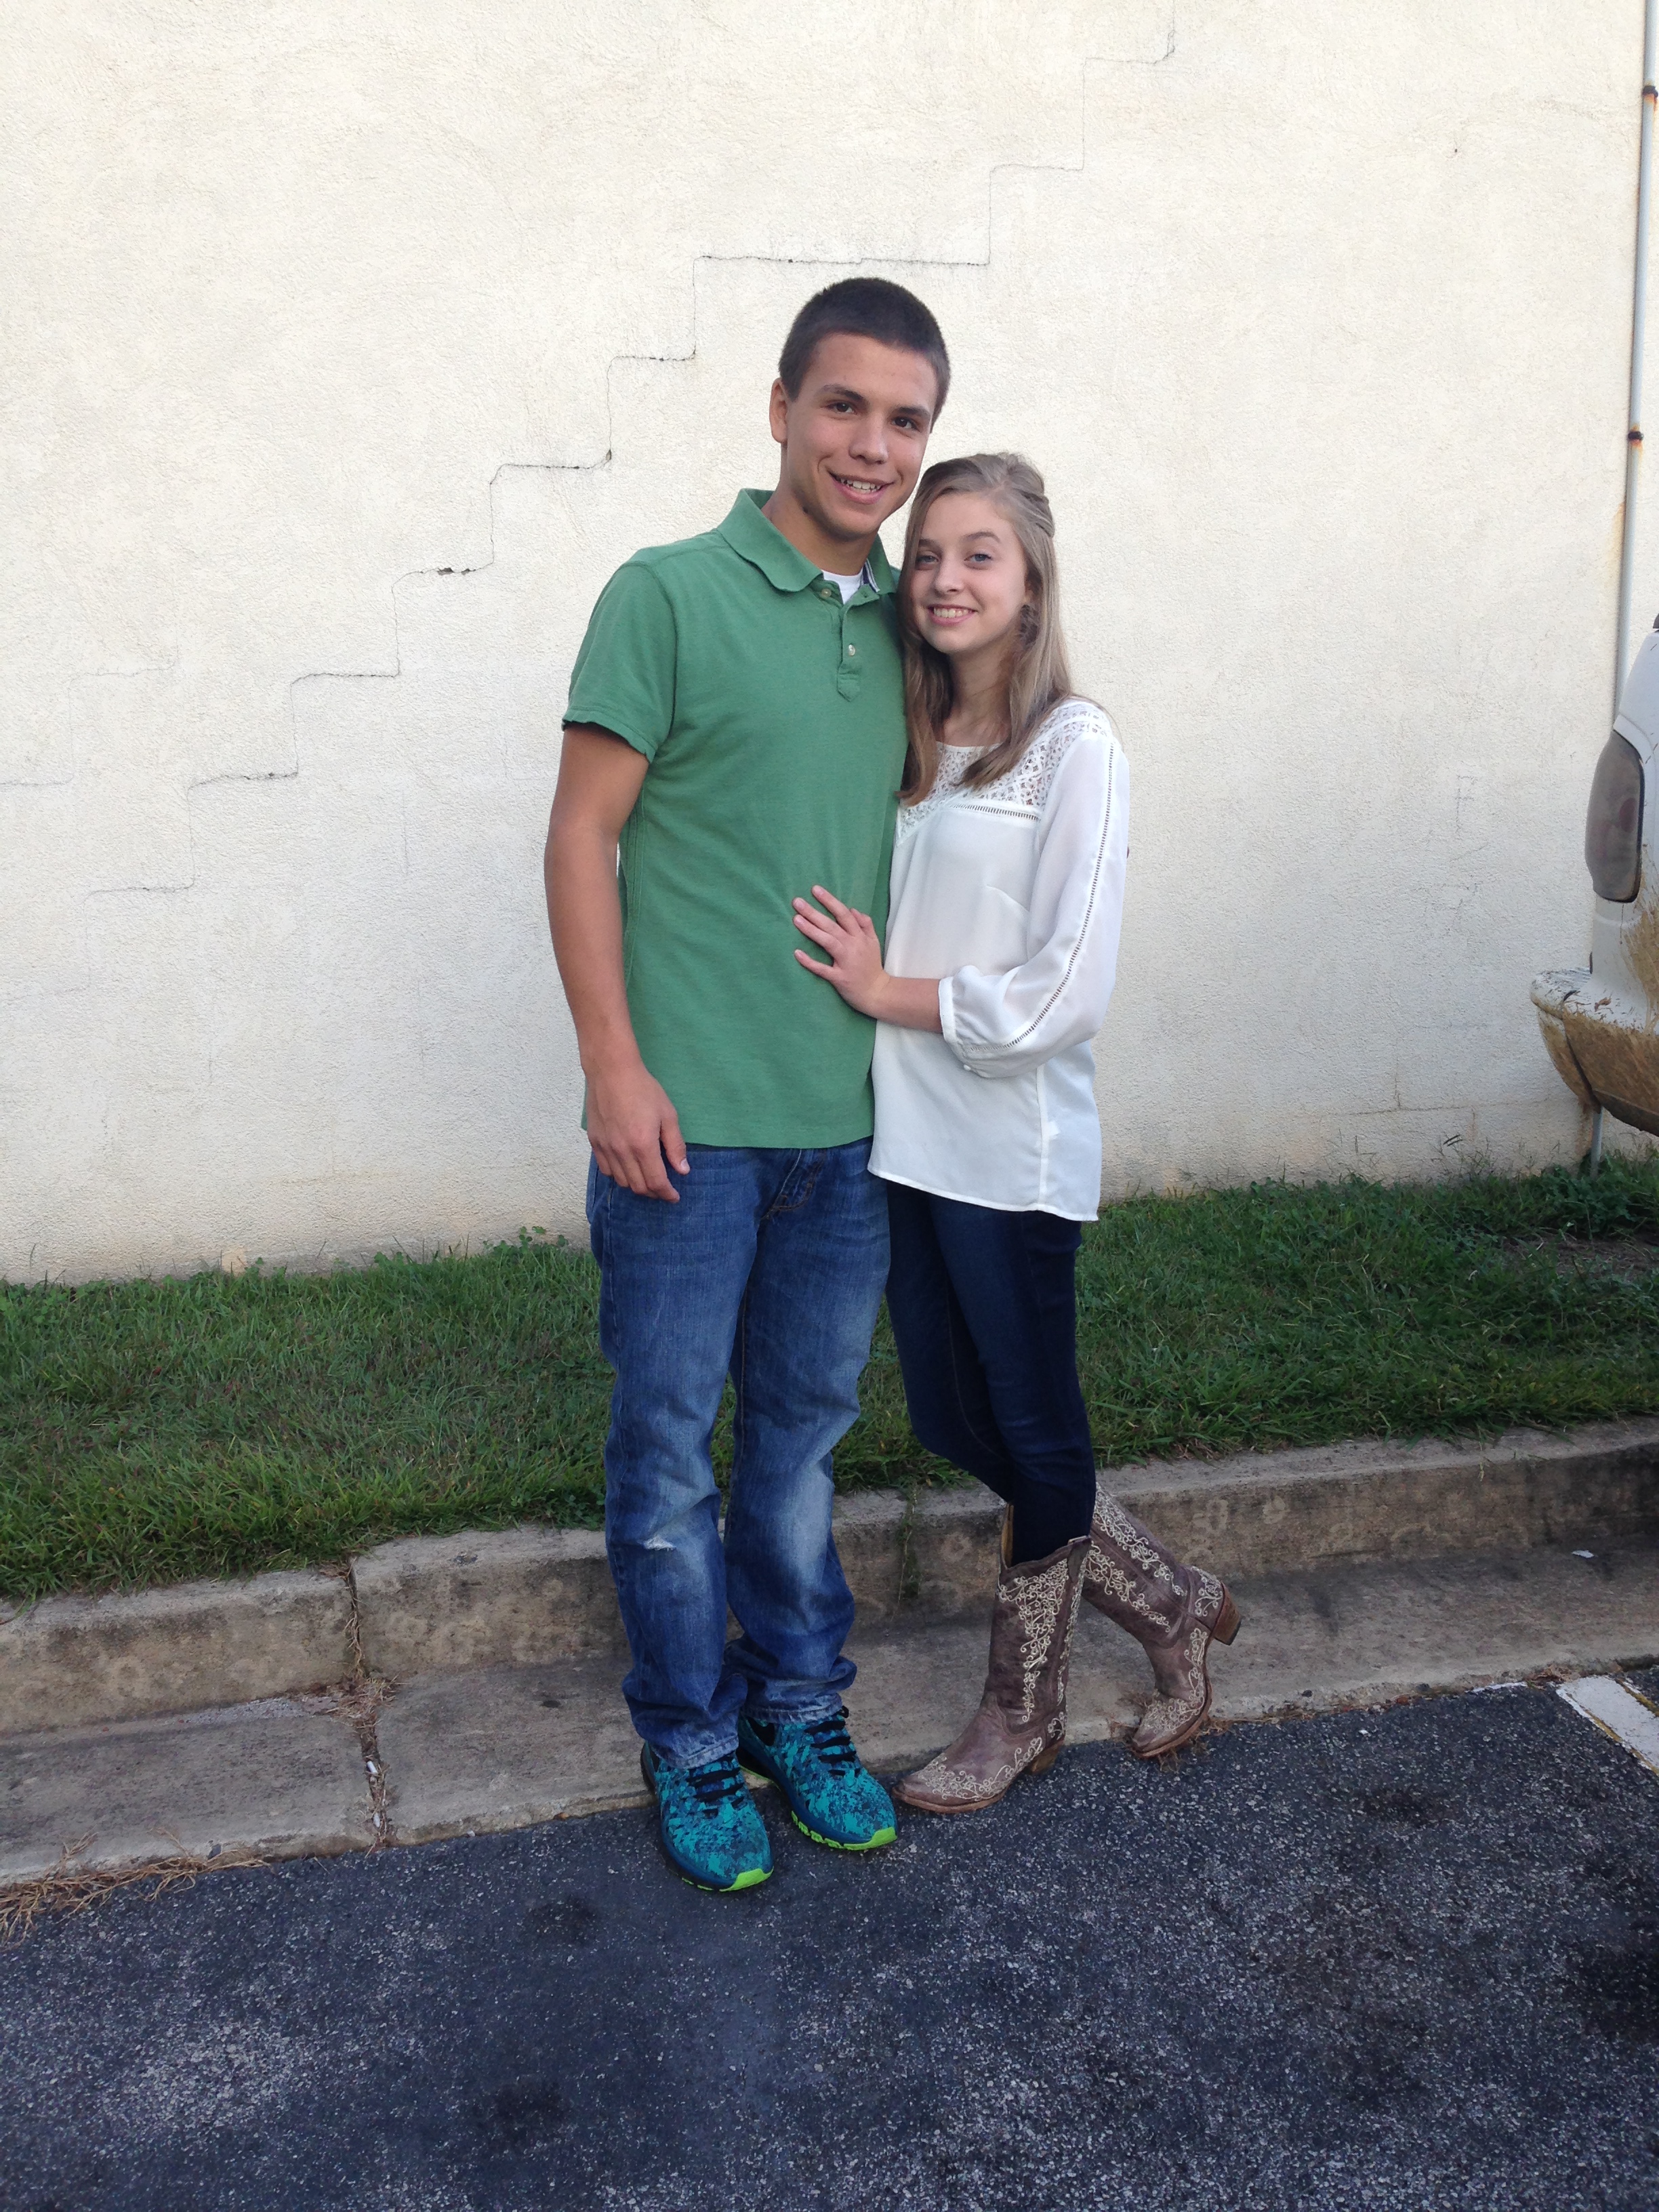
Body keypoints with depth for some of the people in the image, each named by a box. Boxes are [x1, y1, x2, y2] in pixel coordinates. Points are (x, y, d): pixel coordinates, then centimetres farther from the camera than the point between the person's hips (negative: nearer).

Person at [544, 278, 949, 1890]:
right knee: (671, 1440, 7)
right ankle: (689, 1743, 25)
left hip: (852, 1116, 5)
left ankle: (798, 1708, 34)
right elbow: (583, 836, -8)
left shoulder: (905, 621, 9)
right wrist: (615, 1063, -13)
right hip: (687, 1113, -5)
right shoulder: (670, 594, -7)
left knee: (804, 1426, 17)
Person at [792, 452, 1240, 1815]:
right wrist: (860, 978, -2)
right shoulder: (910, 740, 9)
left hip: (1014, 1151, -7)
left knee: (1032, 1431, 9)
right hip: (908, 1137, 8)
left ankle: (1022, 1714, 29)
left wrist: (892, 992, -13)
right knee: (956, 1424, 15)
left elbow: (1069, 992, -17)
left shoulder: (1074, 752, -12)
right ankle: (1173, 1607, 35)